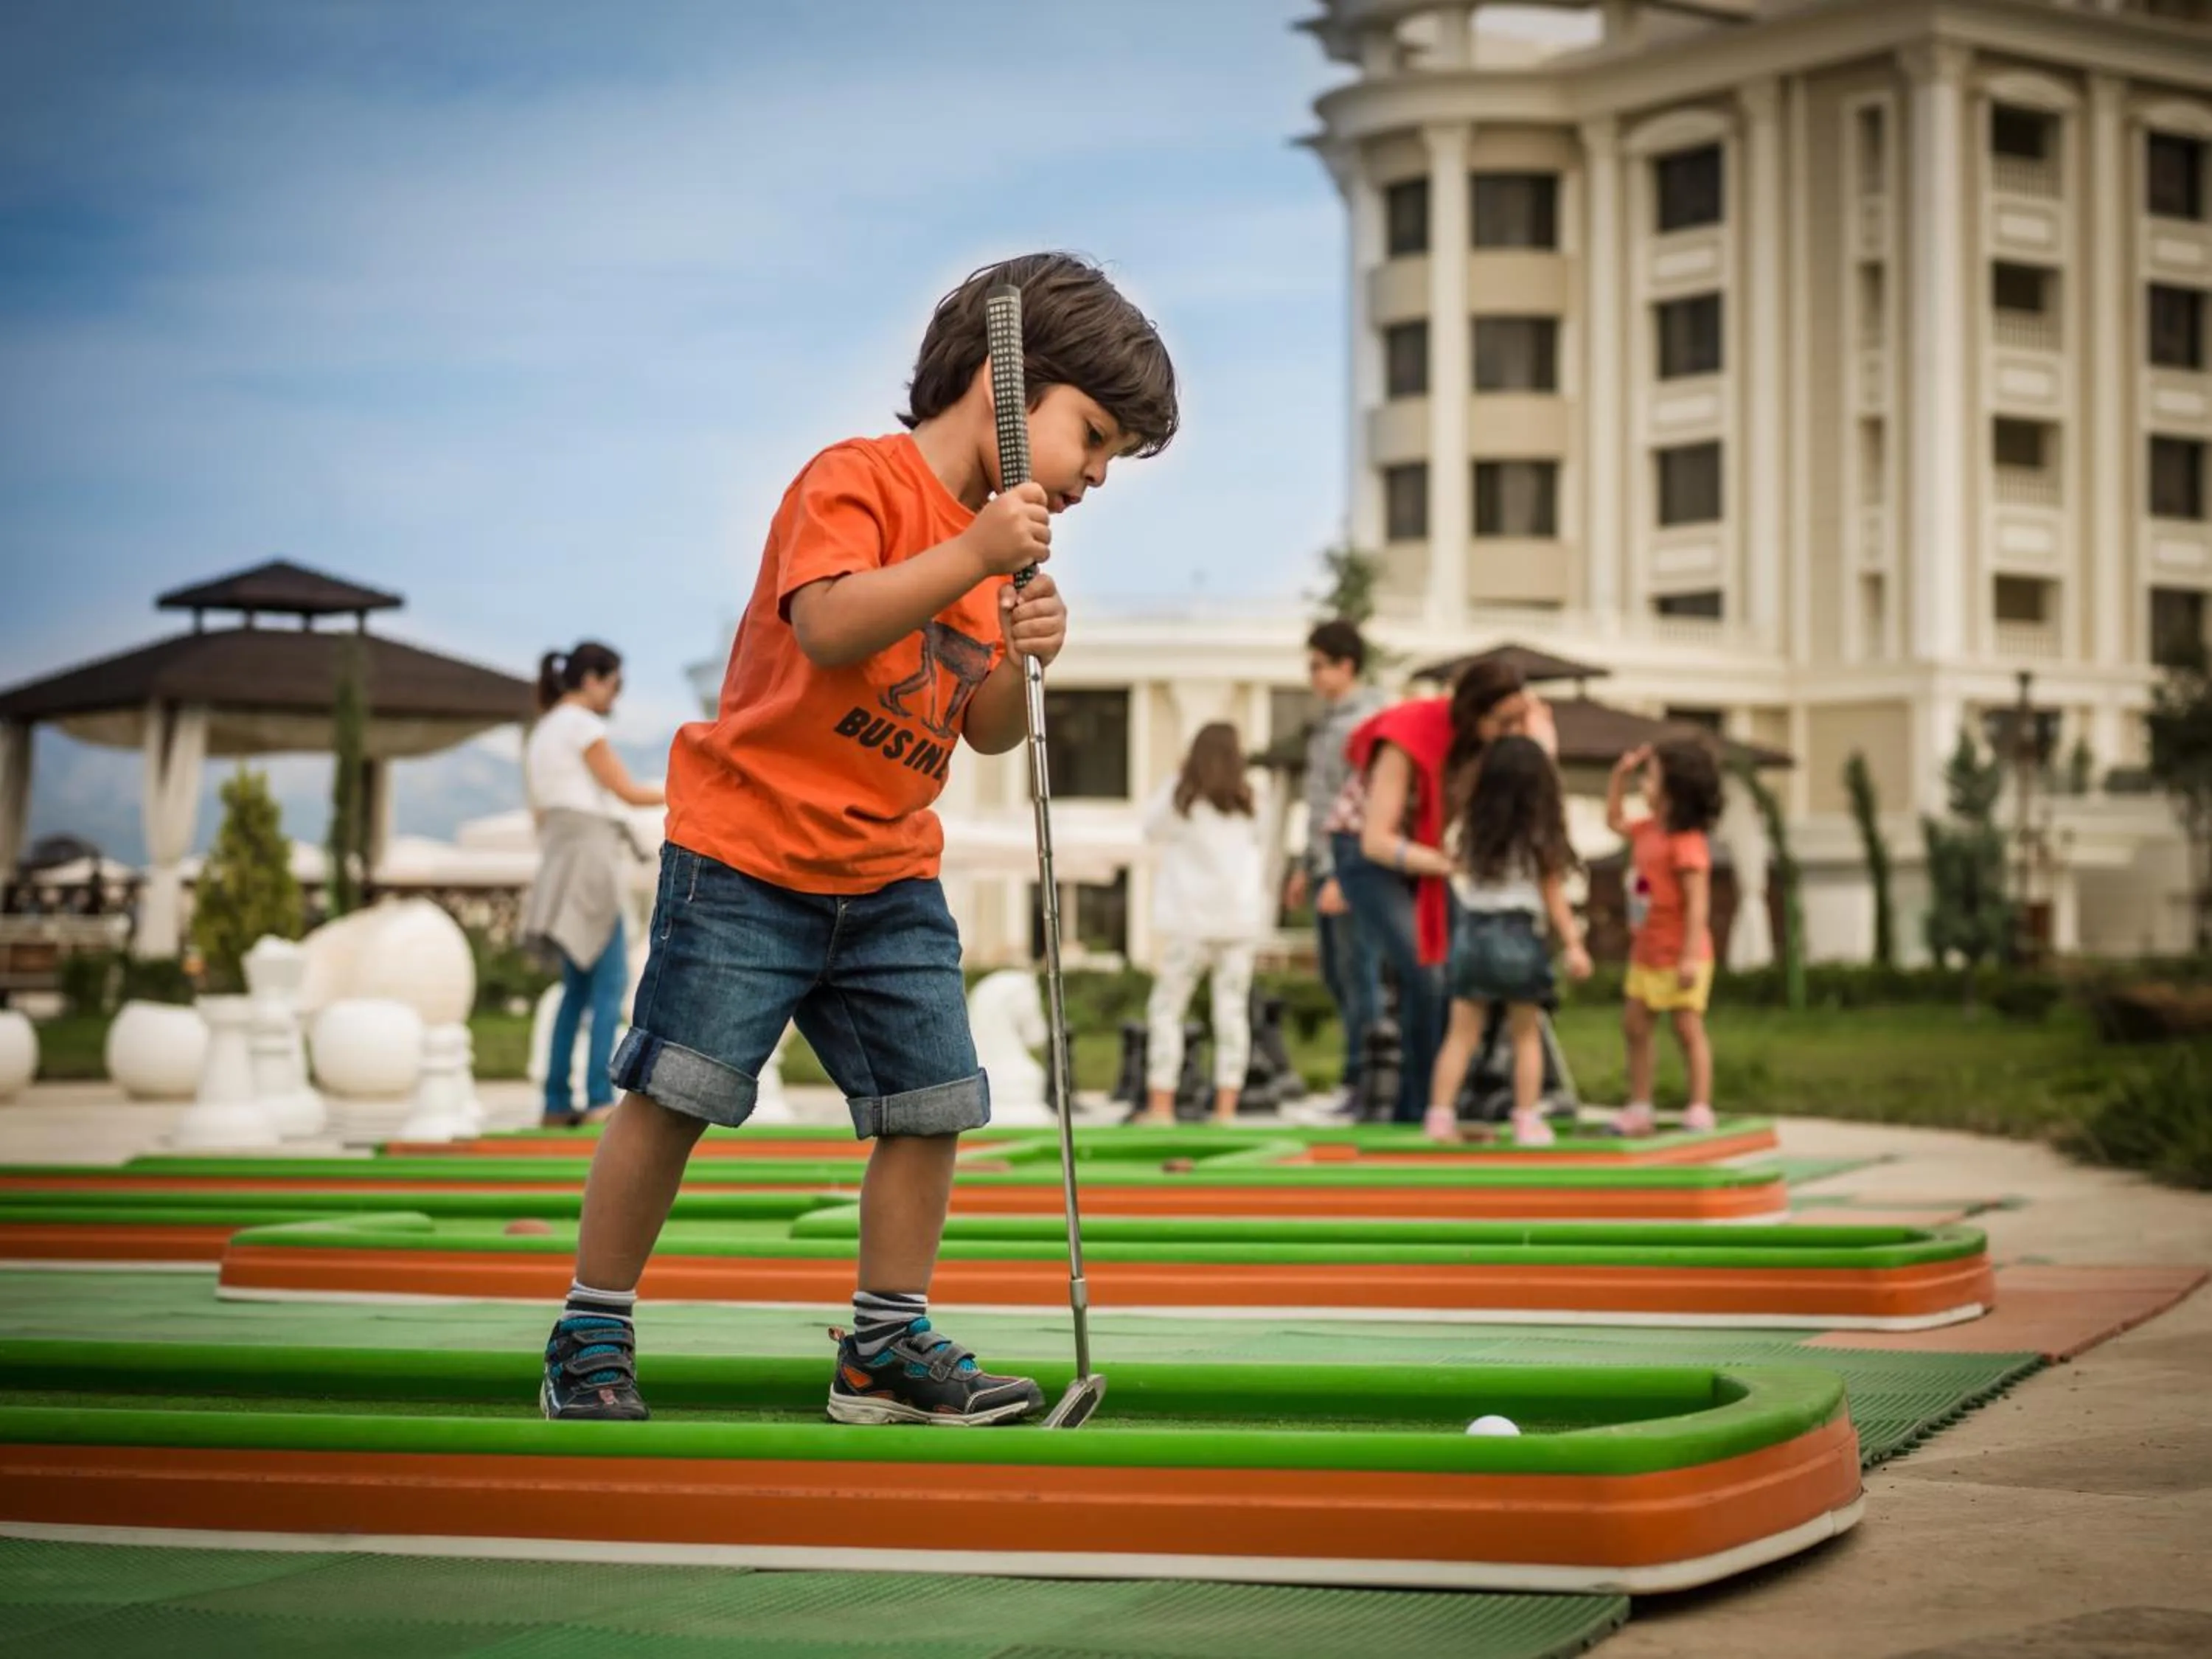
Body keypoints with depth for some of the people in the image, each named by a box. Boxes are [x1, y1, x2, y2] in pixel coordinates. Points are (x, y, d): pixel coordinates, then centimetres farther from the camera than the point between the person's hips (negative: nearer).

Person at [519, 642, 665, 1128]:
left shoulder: (540, 733, 21)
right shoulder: (582, 725, -6)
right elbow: (628, 791, -6)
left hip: (557, 852, 9)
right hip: (588, 855, -9)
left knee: (578, 987, 10)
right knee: (610, 981, -10)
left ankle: (557, 1102, 6)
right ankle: (599, 1098, -17)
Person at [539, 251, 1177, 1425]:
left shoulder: (1002, 539, 13)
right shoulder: (855, 479, -12)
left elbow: (985, 733, 12)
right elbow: (828, 626, -29)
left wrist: (1020, 661, -8)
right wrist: (971, 558, -32)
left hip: (891, 878, 7)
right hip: (747, 853, -7)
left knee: (933, 1101, 2)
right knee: (675, 1092, -5)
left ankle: (887, 1347, 14)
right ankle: (590, 1338, 7)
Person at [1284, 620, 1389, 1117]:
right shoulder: (1329, 721, 16)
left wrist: (1341, 876, -22)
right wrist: (1307, 867, 22)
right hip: (1328, 863, 10)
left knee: (1359, 973, -6)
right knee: (1335, 974, 12)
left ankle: (1361, 1083, -3)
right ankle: (1360, 1079, 18)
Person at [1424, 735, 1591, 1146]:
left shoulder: (1465, 831, 3)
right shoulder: (1540, 839, -6)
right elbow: (1555, 898, -4)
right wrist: (1574, 945, 0)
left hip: (1471, 933, 3)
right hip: (1519, 939, -3)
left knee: (1462, 1034, 6)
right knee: (1526, 1035, 9)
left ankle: (1441, 1115, -1)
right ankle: (1528, 1120, 7)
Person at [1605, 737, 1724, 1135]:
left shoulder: (1687, 844, -22)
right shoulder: (1649, 830, 6)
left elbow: (1697, 903, -25)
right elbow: (1615, 821, 26)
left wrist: (1690, 957, -28)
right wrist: (1620, 774, 15)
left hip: (1679, 958, -10)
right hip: (1647, 953, 10)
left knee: (1688, 1028, -3)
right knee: (1634, 1026, 12)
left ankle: (1700, 1110, 4)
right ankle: (1639, 1108, 19)